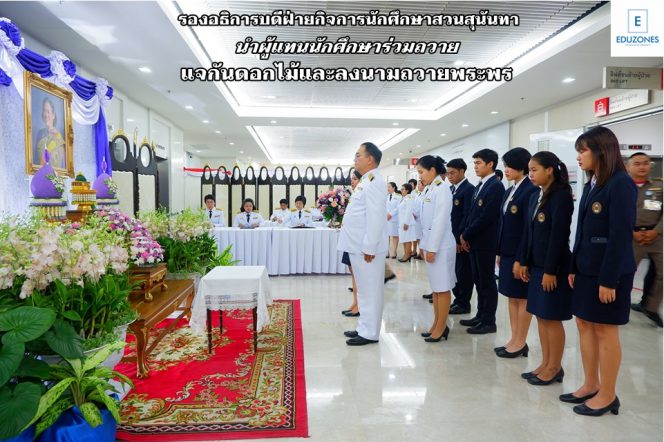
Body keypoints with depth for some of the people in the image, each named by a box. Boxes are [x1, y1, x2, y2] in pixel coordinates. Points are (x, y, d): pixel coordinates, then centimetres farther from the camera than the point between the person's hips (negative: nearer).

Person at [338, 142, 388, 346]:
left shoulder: (374, 181, -15)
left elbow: (375, 217, -21)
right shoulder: (365, 181, 16)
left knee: (370, 291, 0)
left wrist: (369, 248, -22)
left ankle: (370, 333, 10)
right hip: (358, 246, 10)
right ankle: (364, 327, 27)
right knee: (364, 290, 16)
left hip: (367, 248, -10)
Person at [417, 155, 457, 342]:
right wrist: (424, 245, 14)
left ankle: (442, 327, 9)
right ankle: (437, 323, 23)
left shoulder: (442, 189, -13)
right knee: (435, 286, 14)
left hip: (440, 245, -9)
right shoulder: (431, 189, 13)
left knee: (443, 287, 0)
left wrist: (432, 248, -18)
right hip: (431, 244, 9)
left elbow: (440, 221, -19)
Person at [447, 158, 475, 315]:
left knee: (464, 272, 2)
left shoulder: (469, 189, -13)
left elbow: (467, 216, -18)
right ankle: (458, 299, 26)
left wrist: (459, 238, -18)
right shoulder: (451, 189, 13)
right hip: (451, 237, 8)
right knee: (455, 270, 14)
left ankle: (464, 304, 12)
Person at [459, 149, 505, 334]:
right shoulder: (480, 185, 14)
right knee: (479, 281, 14)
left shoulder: (496, 186, -13)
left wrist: (466, 235, -12)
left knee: (487, 281, 1)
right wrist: (465, 235, 5)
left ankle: (489, 321, 11)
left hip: (486, 242, -8)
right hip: (474, 241, 9)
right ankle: (481, 316, 25)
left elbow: (487, 216, -19)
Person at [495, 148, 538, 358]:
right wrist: (500, 252, 14)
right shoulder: (510, 191, 12)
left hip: (520, 253, -9)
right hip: (508, 252, 9)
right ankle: (514, 339, 24)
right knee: (511, 296, 14)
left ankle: (521, 343, 15)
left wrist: (520, 258, -19)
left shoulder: (531, 190, -15)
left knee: (522, 297, 3)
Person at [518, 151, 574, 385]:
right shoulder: (535, 197, 11)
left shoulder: (561, 196, -13)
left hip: (553, 266, -8)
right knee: (540, 315, 12)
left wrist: (551, 270, -18)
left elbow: (559, 235, -17)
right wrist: (524, 262, 9)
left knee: (552, 318, 2)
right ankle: (545, 363, 24)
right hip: (536, 264, 8)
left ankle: (555, 368, 17)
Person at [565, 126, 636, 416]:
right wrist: (574, 267, 11)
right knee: (584, 324, 13)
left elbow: (621, 235, -18)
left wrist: (609, 279, -18)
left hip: (608, 271, -8)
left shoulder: (621, 184, -14)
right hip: (586, 269, 8)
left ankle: (607, 396, 18)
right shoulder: (591, 184, 11)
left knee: (605, 330, 3)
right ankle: (591, 385, 27)